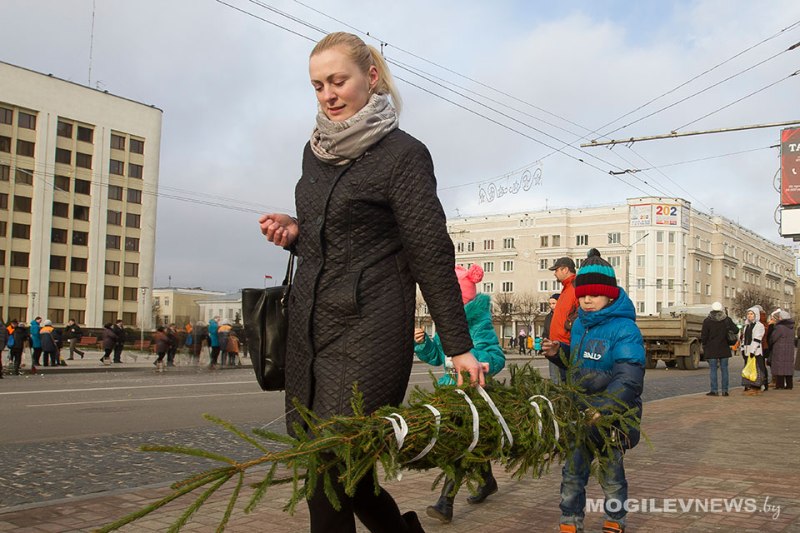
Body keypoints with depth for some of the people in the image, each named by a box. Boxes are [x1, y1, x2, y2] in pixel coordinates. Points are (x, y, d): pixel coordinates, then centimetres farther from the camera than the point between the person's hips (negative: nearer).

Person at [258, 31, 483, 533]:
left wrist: (459, 347, -10)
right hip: (308, 326, 8)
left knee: (334, 474, -7)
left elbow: (431, 253, -8)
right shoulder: (315, 151, 15)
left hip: (367, 329, -7)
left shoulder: (403, 153, -6)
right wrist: (295, 232, 4)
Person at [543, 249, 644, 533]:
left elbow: (629, 378, -30)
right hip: (580, 412, 6)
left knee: (611, 474, 11)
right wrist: (559, 352, 0)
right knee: (572, 472, 10)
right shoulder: (579, 324, 5)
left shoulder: (624, 330, -19)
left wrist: (603, 408, -42)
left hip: (612, 415, -6)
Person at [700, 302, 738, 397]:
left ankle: (714, 390, -1)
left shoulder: (707, 321, -6)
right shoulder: (727, 320, 0)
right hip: (724, 349, 2)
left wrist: (704, 346, 9)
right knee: (724, 369, 7)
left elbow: (704, 336, -5)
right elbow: (736, 330, -4)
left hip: (712, 349, -2)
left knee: (713, 370, 1)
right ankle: (725, 390, 8)